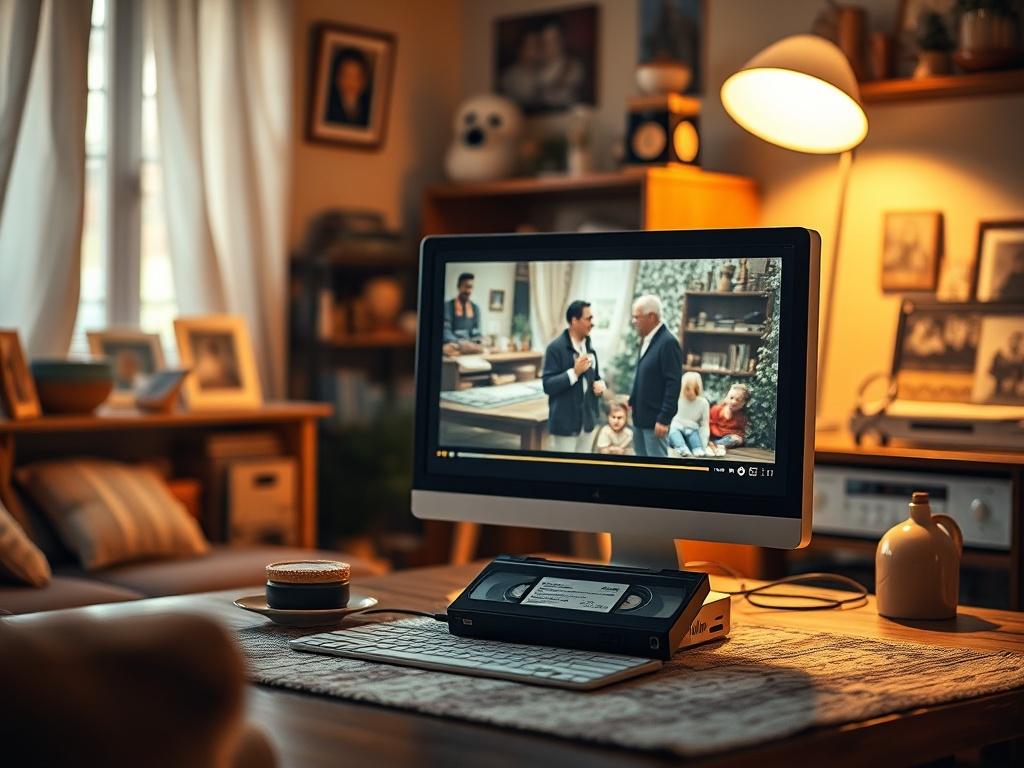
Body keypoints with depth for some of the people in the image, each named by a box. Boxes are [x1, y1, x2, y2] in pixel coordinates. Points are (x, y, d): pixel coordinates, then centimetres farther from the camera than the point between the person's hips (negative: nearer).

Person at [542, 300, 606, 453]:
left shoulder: (589, 347, 11)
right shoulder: (556, 347, -11)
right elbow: (548, 385, -16)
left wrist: (600, 384, 0)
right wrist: (574, 372, -25)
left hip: (587, 421, 7)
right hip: (565, 423, -7)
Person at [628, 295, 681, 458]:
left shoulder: (668, 342, -17)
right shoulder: (646, 340, 11)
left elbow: (674, 384, -20)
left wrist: (663, 419, -21)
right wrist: (632, 401, 15)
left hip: (655, 420, -9)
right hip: (640, 417, 9)